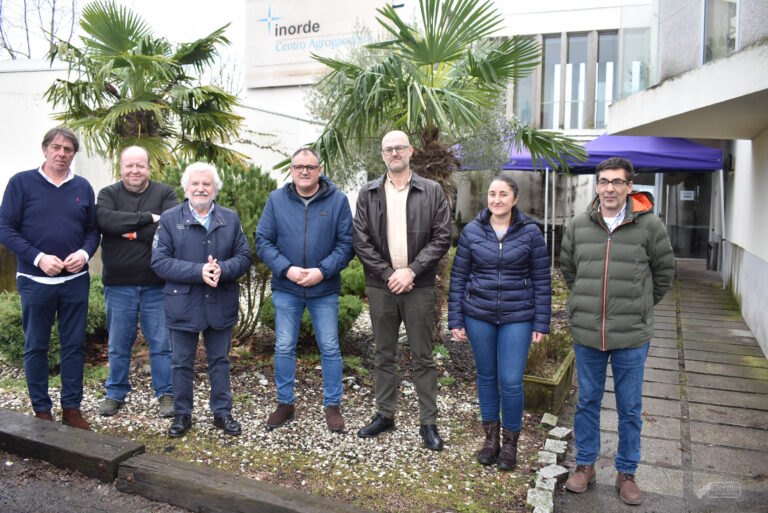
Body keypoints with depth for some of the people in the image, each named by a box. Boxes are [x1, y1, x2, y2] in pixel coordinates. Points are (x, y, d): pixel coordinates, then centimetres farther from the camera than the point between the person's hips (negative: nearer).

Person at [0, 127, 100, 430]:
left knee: (74, 345, 8)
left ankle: (71, 407, 20)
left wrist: (84, 253, -11)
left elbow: (93, 230, 9)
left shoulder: (83, 187, 6)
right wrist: (38, 257, -17)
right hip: (35, 280, -2)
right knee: (35, 347, 9)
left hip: (75, 280, 2)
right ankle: (42, 410, 22)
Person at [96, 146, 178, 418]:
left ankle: (166, 394, 19)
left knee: (162, 342, 5)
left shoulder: (164, 193, 2)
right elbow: (106, 220, -17)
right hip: (118, 284, 2)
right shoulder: (108, 194, 5)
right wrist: (147, 218, -18)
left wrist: (133, 233, -15)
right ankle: (115, 393, 30)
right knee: (118, 344, 14)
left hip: (156, 284, -1)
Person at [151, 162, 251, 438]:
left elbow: (244, 257, 1)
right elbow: (160, 261, -9)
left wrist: (222, 270, -19)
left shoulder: (230, 219, 6)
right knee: (181, 363, 10)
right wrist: (199, 271, -21)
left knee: (220, 361, 13)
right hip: (183, 305, -1)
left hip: (221, 305, 2)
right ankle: (182, 414, 28)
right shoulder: (169, 219, -1)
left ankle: (222, 412, 27)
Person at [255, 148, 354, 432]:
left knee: (330, 348, 7)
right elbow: (263, 241, -1)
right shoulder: (276, 199, 0)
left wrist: (322, 271, -17)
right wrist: (286, 269, -14)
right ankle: (285, 403, 28)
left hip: (325, 290, -1)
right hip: (286, 289, 2)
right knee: (284, 348, 11)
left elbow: (346, 243, -5)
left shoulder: (338, 200, -4)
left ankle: (332, 405, 23)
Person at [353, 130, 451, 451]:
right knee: (384, 355, 14)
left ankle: (428, 422, 18)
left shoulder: (431, 192, 1)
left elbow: (442, 237, -4)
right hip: (381, 286, 2)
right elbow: (361, 240, 0)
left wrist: (411, 271, -13)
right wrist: (388, 273, -10)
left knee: (423, 358, 5)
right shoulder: (368, 193, 6)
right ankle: (385, 415, 29)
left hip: (419, 286, -2)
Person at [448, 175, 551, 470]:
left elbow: (541, 280, 1)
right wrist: (456, 320, 1)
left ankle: (510, 441, 21)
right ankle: (491, 437, 31)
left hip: (517, 317, -1)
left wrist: (541, 323, -2)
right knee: (486, 377, 13)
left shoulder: (530, 232, -3)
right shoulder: (471, 231, -1)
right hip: (479, 316, 2)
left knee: (511, 381, -3)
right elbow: (458, 277, 3)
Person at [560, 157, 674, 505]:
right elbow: (567, 268, 16)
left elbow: (664, 270, 9)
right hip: (586, 333, 2)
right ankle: (585, 465, 31)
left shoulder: (649, 225, -5)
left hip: (631, 335, -2)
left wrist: (641, 306, 10)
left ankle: (626, 473, 28)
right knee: (587, 401, 14)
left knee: (630, 408, 10)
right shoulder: (578, 226, 1)